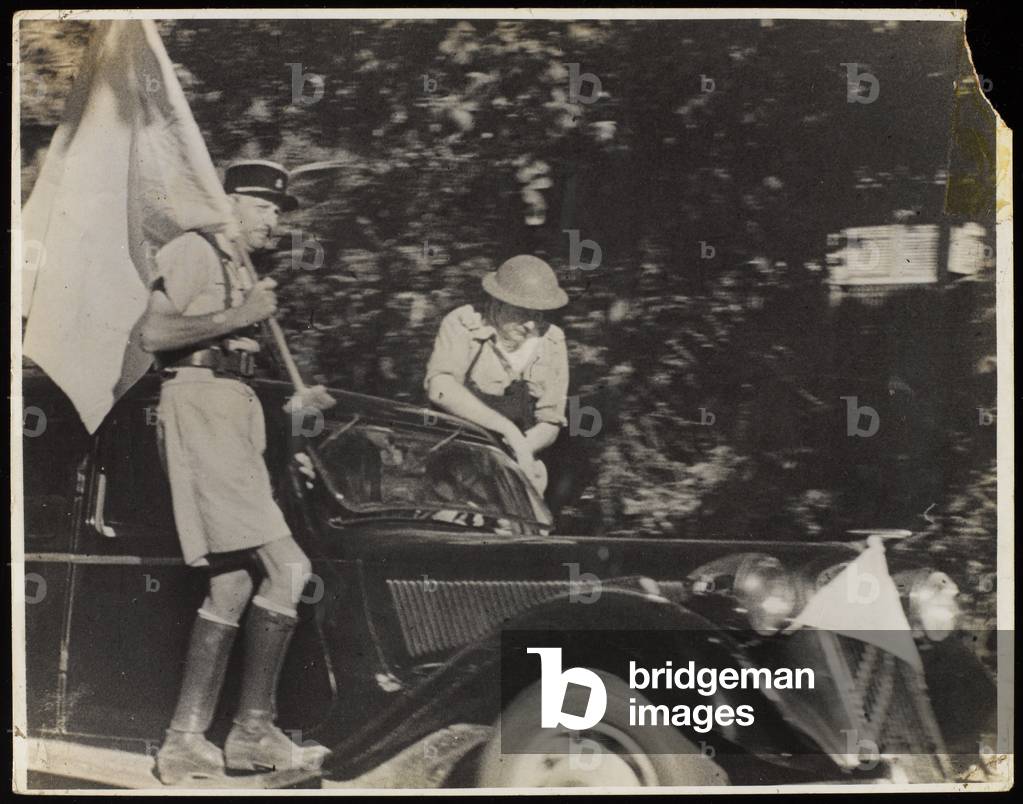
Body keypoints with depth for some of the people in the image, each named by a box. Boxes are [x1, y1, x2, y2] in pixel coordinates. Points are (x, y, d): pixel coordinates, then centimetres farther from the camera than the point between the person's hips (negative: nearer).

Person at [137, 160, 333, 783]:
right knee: (287, 569, -15)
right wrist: (237, 317, -13)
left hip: (235, 416, 10)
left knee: (233, 585, 6)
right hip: (199, 409, -10)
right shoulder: (193, 251, -1)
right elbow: (153, 333, -14)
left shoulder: (243, 272, 28)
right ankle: (254, 729, -6)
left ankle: (185, 742, 9)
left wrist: (293, 402, 18)